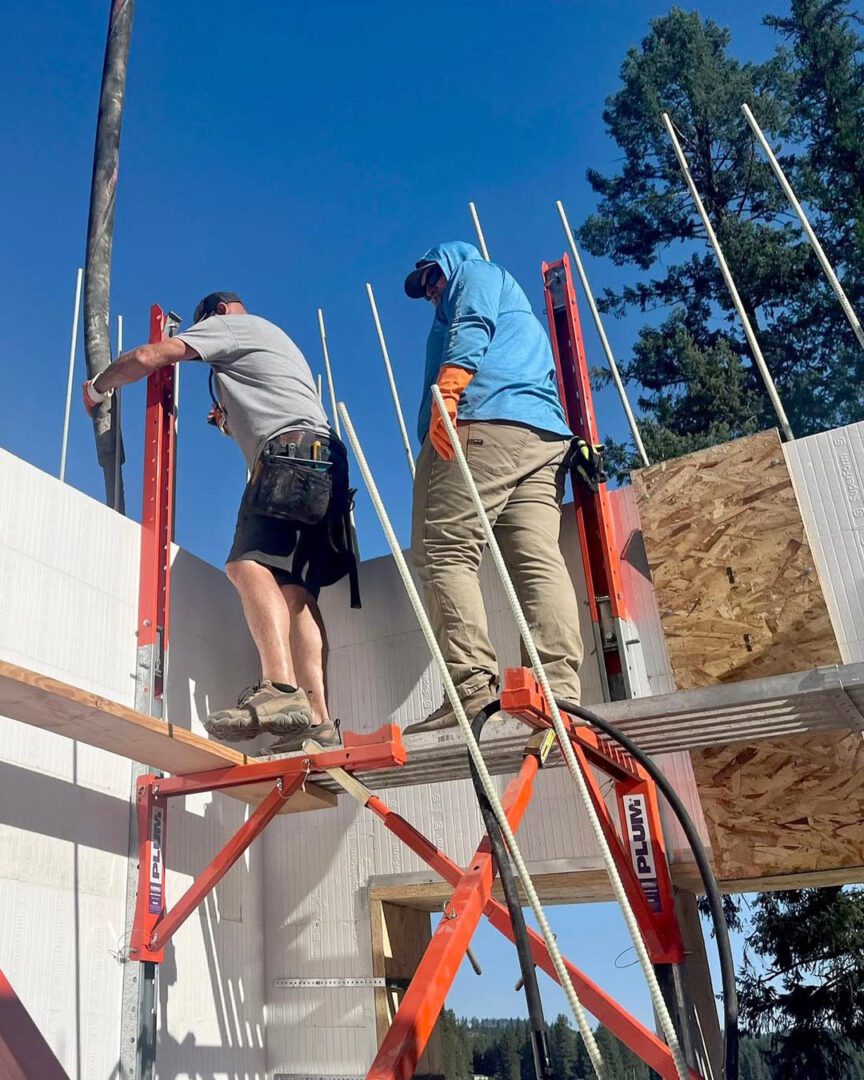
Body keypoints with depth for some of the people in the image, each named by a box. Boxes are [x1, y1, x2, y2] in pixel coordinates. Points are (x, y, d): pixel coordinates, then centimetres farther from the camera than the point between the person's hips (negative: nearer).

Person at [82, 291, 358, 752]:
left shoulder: (228, 324, 13)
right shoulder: (275, 339, 39)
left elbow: (146, 358, 4)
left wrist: (98, 387, 20)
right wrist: (231, 422, 32)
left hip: (289, 451, -9)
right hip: (323, 466, 9)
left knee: (248, 563, -24)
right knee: (294, 591, -3)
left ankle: (280, 688, -42)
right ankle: (317, 718, -14)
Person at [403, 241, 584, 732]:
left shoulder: (474, 271, 19)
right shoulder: (518, 308, 43)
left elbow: (470, 330, -3)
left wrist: (444, 396, -16)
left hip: (484, 418, -8)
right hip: (546, 435, 8)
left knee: (446, 553, -14)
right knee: (540, 560, -8)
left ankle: (472, 684, -27)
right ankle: (560, 689, -20)